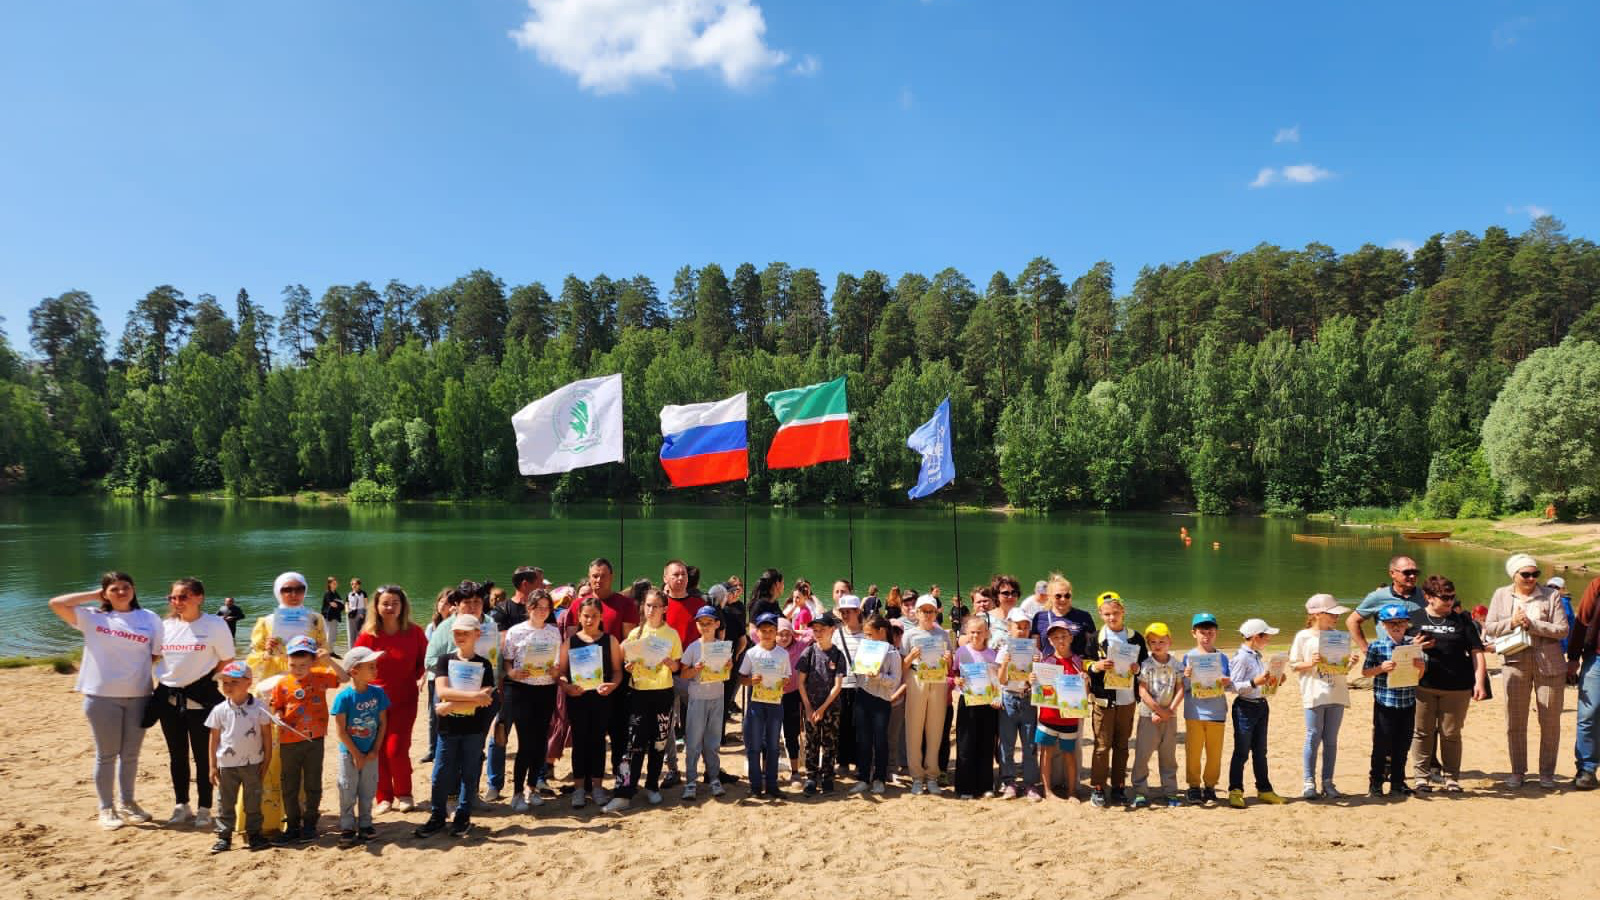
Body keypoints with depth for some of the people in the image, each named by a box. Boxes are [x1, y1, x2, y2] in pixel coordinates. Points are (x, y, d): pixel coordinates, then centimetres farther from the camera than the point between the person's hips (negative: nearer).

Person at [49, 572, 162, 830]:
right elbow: (56, 603, -7)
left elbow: (157, 655, 6)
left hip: (138, 695, 2)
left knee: (130, 754, 13)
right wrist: (94, 595, -3)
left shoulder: (149, 619, 2)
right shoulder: (93, 617, 1)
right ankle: (106, 808, 20)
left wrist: (134, 667, -5)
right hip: (102, 696, -2)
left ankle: (126, 803, 29)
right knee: (106, 755, 8)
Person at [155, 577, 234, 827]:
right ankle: (181, 806, 26)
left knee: (203, 755, 2)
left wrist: (206, 681, -8)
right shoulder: (166, 625, 6)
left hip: (200, 698, -4)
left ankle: (204, 809, 13)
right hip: (169, 698, 5)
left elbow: (226, 661, -2)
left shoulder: (215, 624, -7)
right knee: (177, 755, 13)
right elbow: (155, 656, 18)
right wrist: (159, 684, 7)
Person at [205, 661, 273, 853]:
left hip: (252, 763, -1)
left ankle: (254, 833, 19)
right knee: (225, 802, 8)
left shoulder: (259, 707, -7)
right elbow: (213, 739, 2)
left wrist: (266, 761, -3)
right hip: (227, 765, 1)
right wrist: (213, 766, 0)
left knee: (253, 801, 8)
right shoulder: (219, 710, -3)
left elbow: (267, 736, -1)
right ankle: (224, 836, 17)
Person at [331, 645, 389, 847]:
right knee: (348, 792, 7)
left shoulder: (377, 693, -7)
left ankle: (365, 824, 27)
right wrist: (356, 755, -12)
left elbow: (383, 723, 0)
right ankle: (347, 827, 19)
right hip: (349, 752, -3)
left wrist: (375, 750, -6)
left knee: (368, 790, 13)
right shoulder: (344, 696, -19)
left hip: (370, 752, 4)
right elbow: (341, 731, -14)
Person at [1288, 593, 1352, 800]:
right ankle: (1309, 783, 6)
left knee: (1331, 740, 8)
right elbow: (1294, 665, -1)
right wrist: (1310, 663, -18)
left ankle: (1327, 783, 16)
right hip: (1314, 695, -4)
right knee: (1313, 738, -1)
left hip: (1337, 696, 4)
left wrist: (1349, 663, -7)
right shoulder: (1304, 636, -2)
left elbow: (1342, 666, 14)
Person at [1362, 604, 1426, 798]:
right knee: (1382, 745, 3)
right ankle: (1375, 783, 14)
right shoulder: (1377, 646, -4)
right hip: (1384, 703, -3)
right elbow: (1365, 672, -3)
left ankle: (1397, 783, 22)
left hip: (1408, 703, 3)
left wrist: (1421, 666, -11)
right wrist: (1381, 668, -20)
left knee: (1403, 745, 11)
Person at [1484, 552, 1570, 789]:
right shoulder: (1501, 595, 5)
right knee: (1515, 722, 6)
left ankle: (1547, 773, 18)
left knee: (1550, 722, 6)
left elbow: (1562, 629, -8)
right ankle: (1517, 771, 17)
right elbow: (1488, 629, 3)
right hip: (1515, 664, 1)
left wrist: (1531, 624, -18)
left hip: (1549, 665, -1)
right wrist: (1511, 623, -14)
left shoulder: (1550, 596, -1)